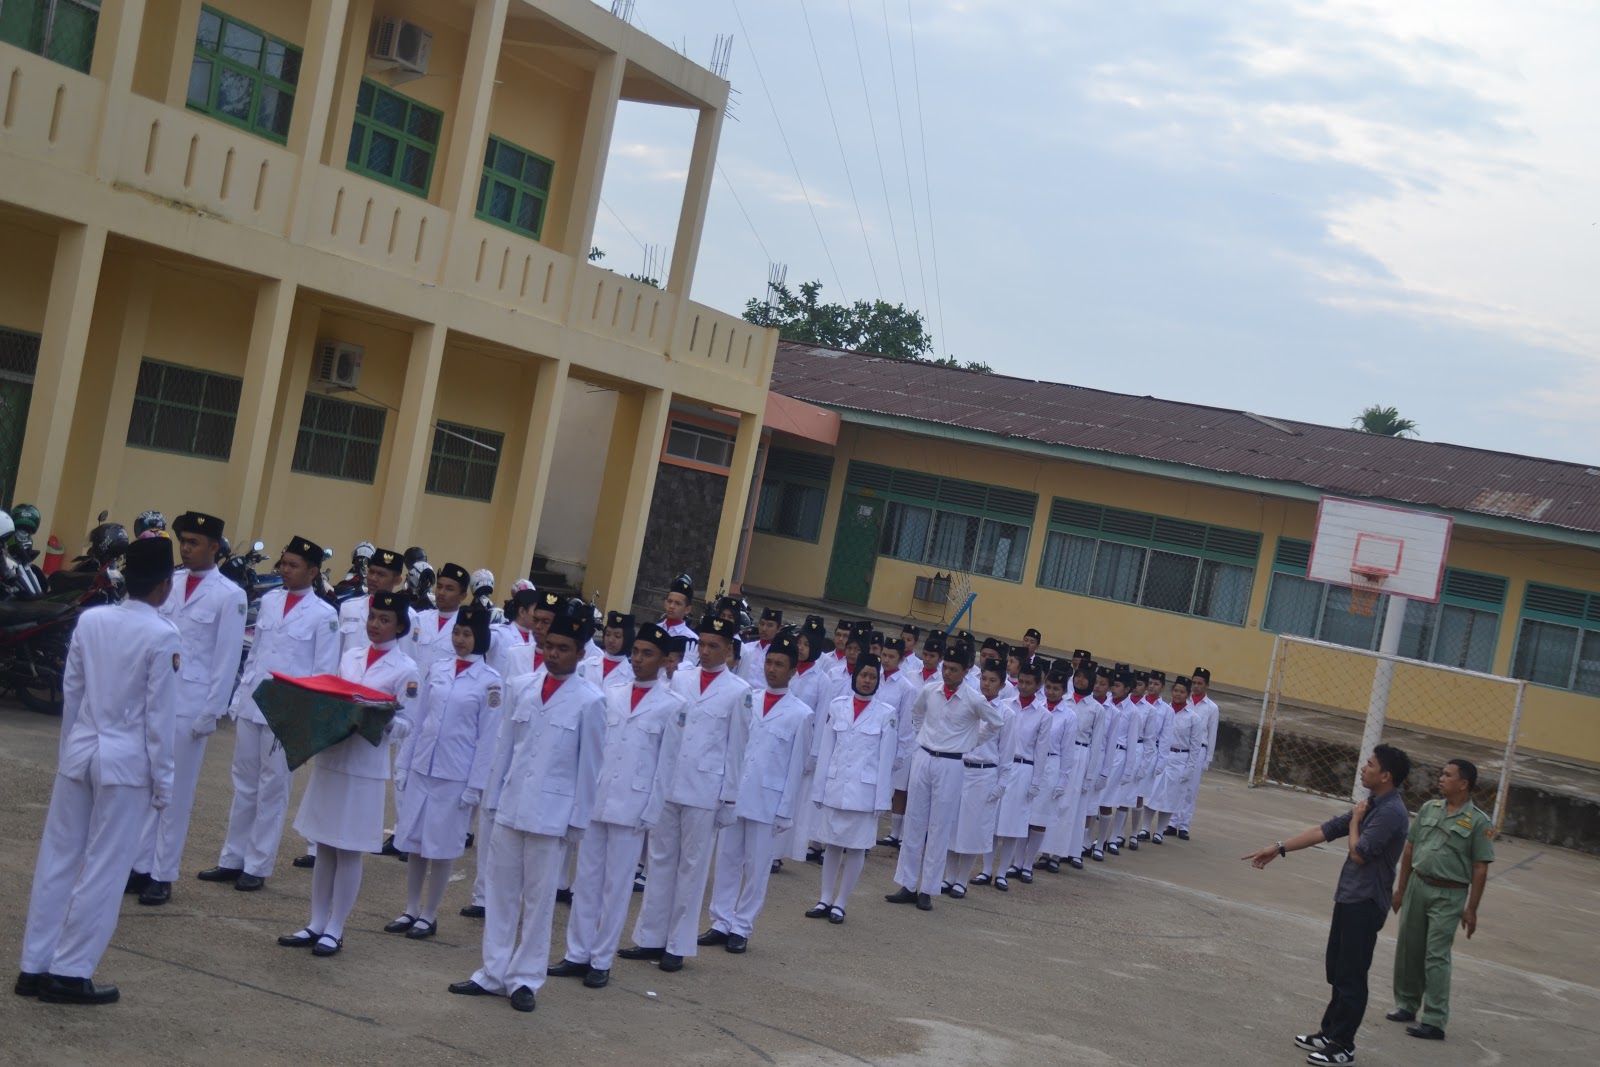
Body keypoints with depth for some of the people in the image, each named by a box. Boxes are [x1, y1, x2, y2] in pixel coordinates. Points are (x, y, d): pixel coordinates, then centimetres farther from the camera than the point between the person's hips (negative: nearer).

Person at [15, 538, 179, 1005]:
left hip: (80, 753, 5)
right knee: (104, 870, 3)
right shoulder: (162, 637, -13)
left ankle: (34, 967, 17)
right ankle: (70, 973, 7)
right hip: (126, 762, -5)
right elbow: (159, 717, -11)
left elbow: (70, 692, 8)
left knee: (58, 859, 11)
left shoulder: (90, 620, 2)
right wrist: (163, 781, -3)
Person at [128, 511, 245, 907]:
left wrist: (210, 713, -9)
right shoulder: (169, 582, 8)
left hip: (190, 703, -4)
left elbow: (227, 659, -6)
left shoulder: (229, 596, -5)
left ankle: (162, 875, 9)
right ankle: (140, 866, 14)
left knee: (176, 792, 2)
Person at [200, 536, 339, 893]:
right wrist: (239, 696, 10)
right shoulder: (269, 600, 8)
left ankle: (257, 866, 11)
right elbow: (253, 653, 13)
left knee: (272, 789, 3)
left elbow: (325, 673, -5)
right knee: (244, 785, 11)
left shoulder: (324, 615, -5)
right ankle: (232, 859, 19)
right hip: (251, 705, 5)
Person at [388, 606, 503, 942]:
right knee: (413, 842, 9)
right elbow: (418, 721, 10)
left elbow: (487, 737, -7)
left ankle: (429, 915, 16)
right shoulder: (437, 670, 6)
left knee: (442, 846, 4)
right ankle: (411, 911, 20)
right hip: (421, 767, 4)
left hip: (456, 775, -4)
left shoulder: (490, 681, -7)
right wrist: (403, 765, 8)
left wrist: (475, 785, -9)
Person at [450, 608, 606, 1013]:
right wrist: (494, 797, 8)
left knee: (539, 898, 4)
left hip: (553, 813, -4)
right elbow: (504, 746, 9)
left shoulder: (590, 701, -6)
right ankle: (493, 972, 19)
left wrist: (578, 819, -5)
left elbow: (590, 765, -4)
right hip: (510, 807, 4)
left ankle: (525, 979, 13)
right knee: (501, 892, 10)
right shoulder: (521, 687, 4)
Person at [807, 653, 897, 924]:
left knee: (856, 848, 3)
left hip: (864, 791, -2)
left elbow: (886, 759, -3)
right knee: (831, 845, 9)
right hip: (834, 787, 2)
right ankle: (825, 900, 19)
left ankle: (840, 904, 13)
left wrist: (882, 798, -6)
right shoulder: (838, 706, 3)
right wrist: (819, 789, 4)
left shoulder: (886, 713, -3)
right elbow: (826, 750, 5)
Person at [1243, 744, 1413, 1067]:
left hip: (1365, 904, -9)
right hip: (1349, 899, 9)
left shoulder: (1391, 813, -20)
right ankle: (1330, 1033, 28)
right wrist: (1279, 848, 9)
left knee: (1351, 976, -1)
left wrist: (1354, 821, -4)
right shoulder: (1372, 806, 11)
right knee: (1337, 970, 17)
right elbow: (1325, 830, 12)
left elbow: (1359, 854, -21)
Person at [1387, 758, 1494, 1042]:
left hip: (1449, 895, -5)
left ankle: (1435, 1021, -2)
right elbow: (1409, 850, 12)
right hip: (1417, 886, 5)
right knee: (1408, 949, 12)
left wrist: (1471, 909, -10)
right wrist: (1401, 889, 12)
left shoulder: (1479, 822, -8)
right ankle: (1407, 1005, 28)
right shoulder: (1429, 809, 6)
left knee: (1436, 956, -6)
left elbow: (1480, 869, -8)